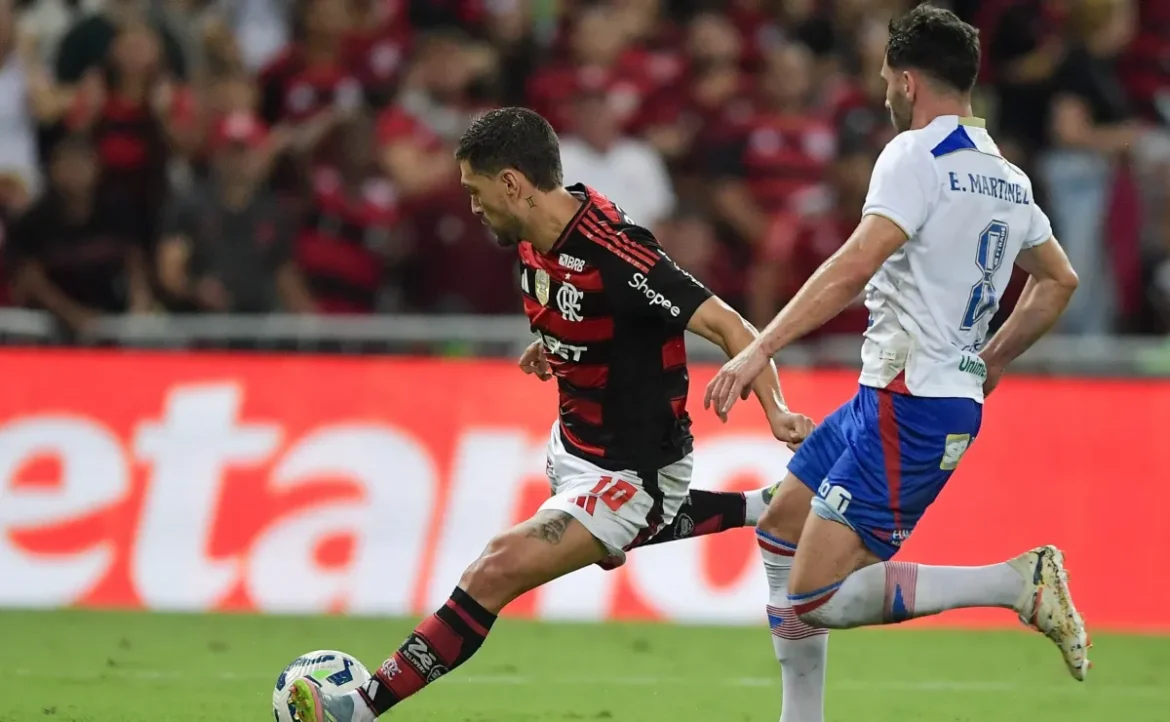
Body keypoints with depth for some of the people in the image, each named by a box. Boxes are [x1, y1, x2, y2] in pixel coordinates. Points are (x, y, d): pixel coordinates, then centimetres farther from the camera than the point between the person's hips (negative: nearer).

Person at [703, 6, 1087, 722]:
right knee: (781, 531, 22)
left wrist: (760, 348, -27)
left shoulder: (917, 155, -13)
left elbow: (855, 266, -25)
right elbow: (1059, 281, 26)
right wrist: (988, 362, 30)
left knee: (812, 603, -12)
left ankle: (1019, 582, -15)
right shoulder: (1010, 180, 13)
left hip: (911, 412, -9)